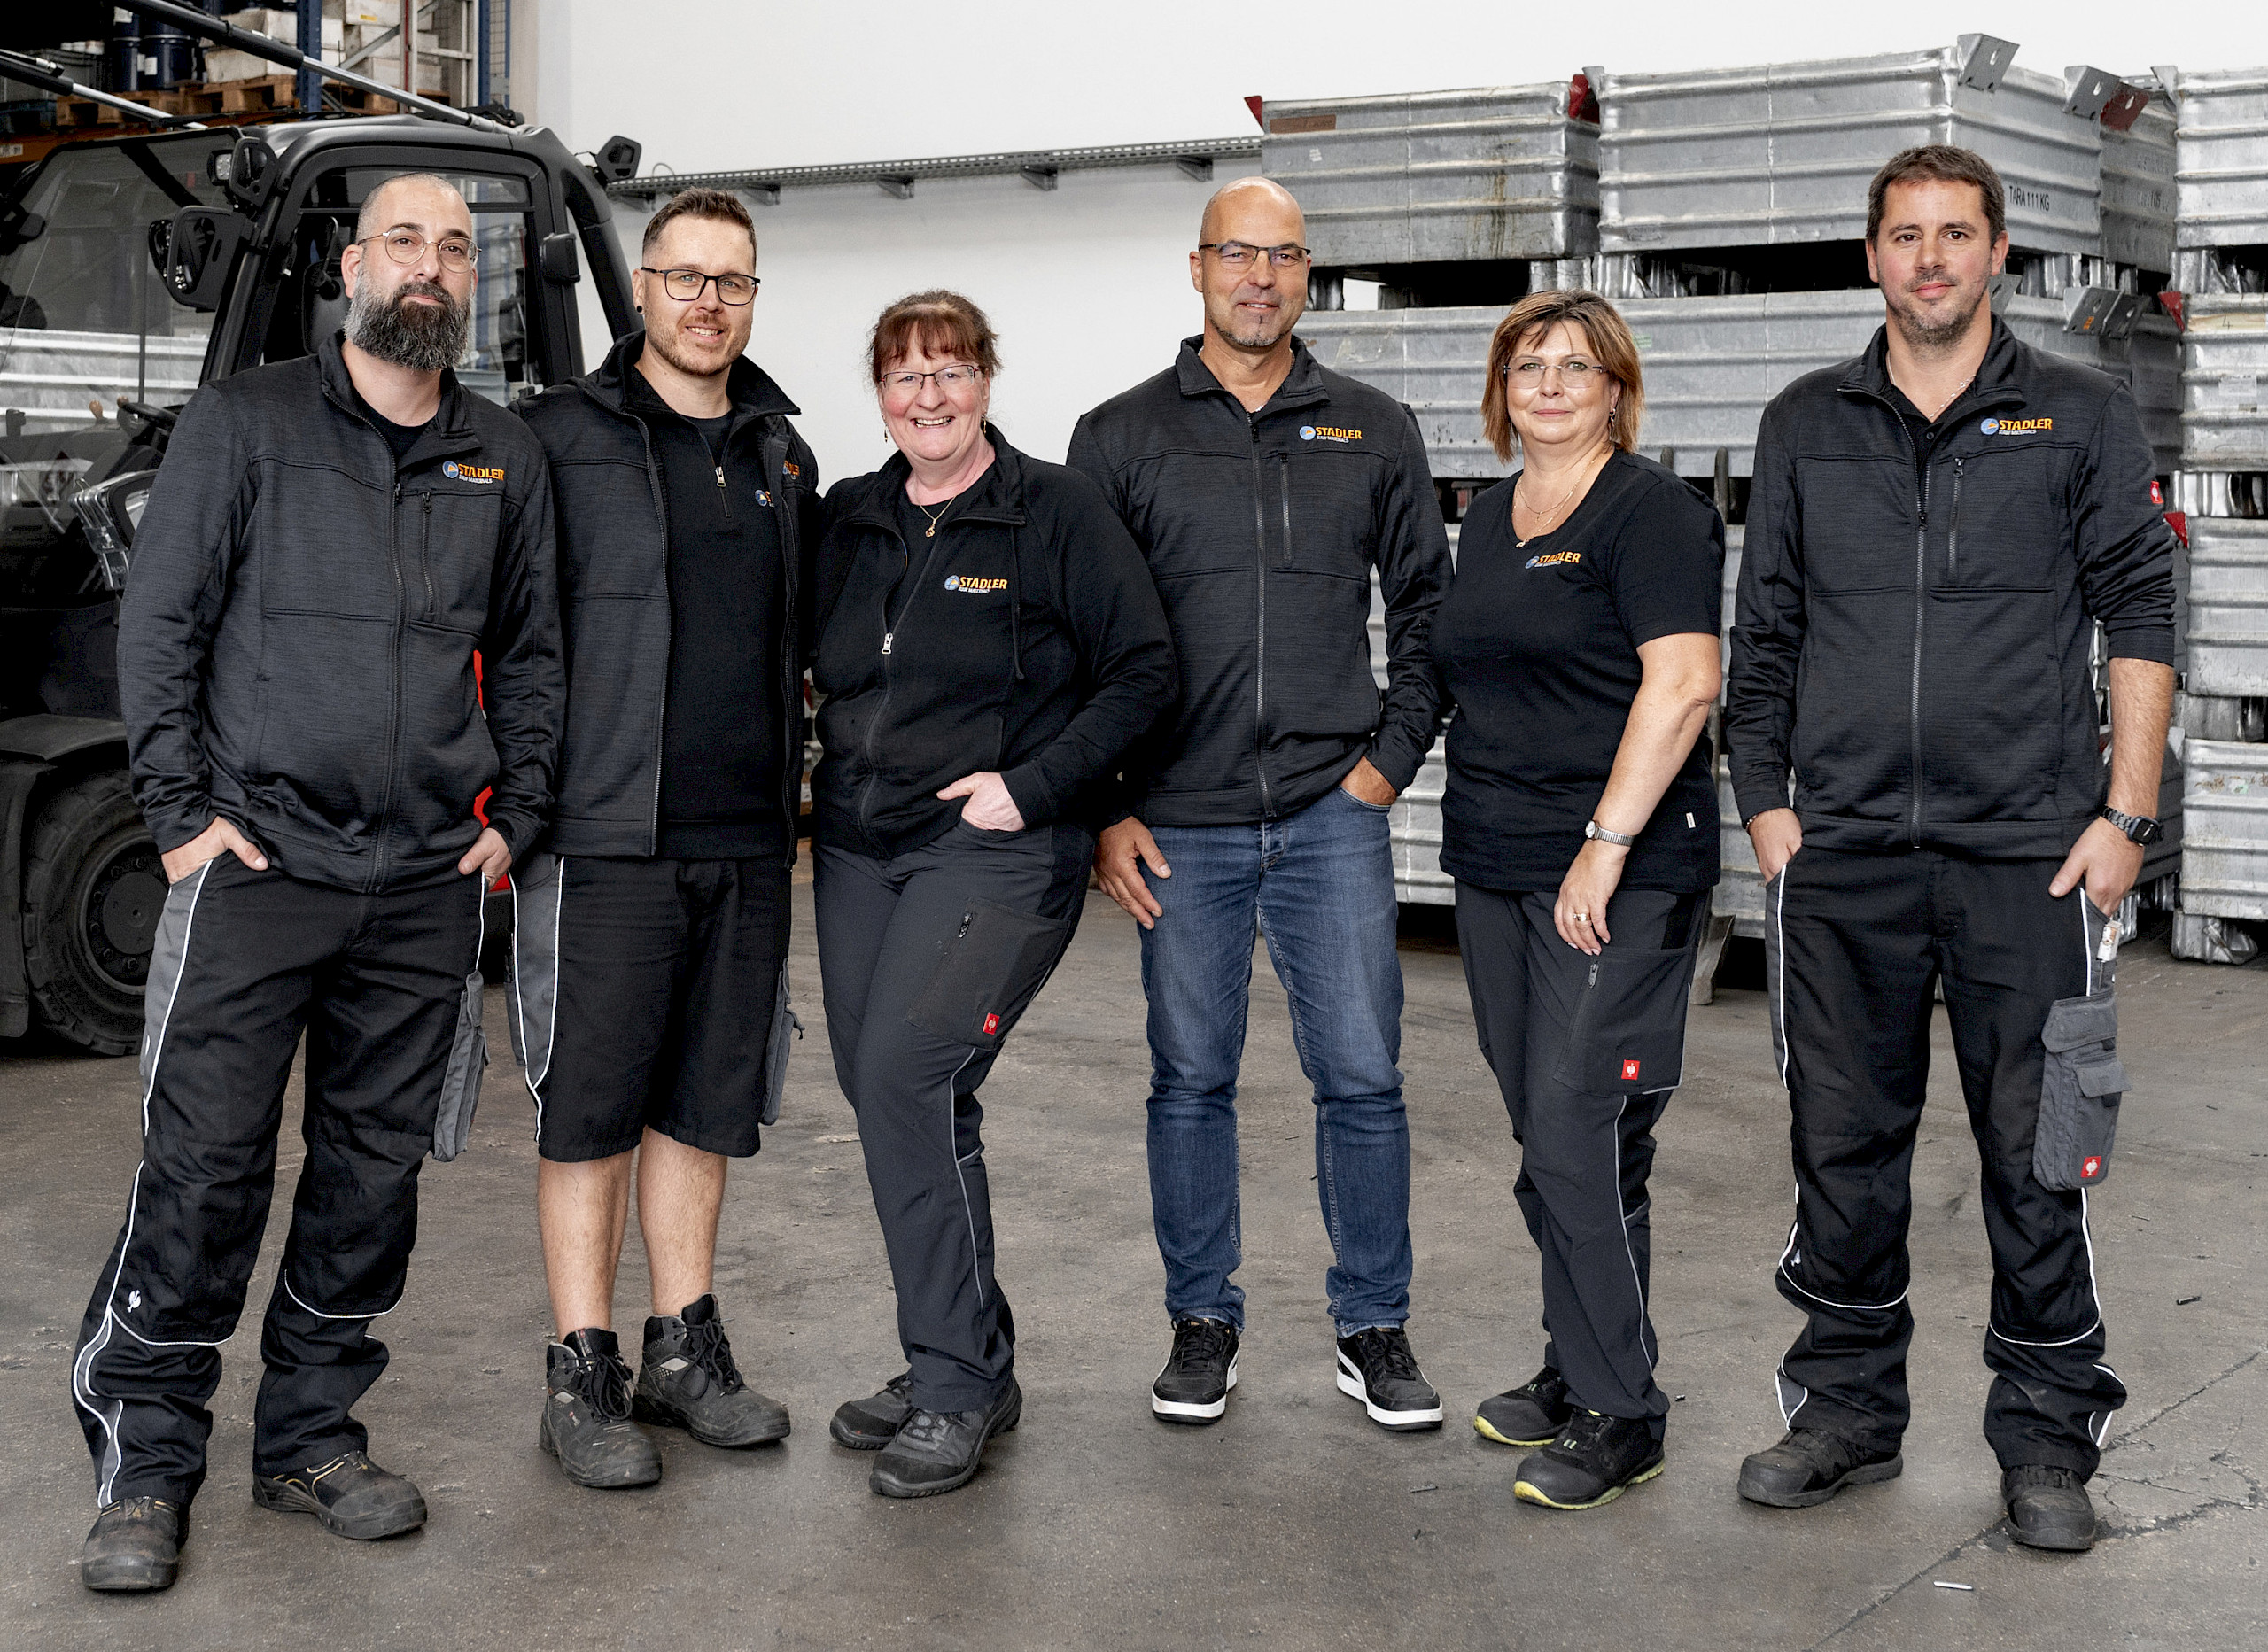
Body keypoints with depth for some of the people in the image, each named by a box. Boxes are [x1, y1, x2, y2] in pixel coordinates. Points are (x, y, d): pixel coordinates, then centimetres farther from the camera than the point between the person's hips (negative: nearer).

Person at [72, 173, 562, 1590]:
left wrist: (514, 817, 8)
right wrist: (184, 810, -6)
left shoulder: (507, 461, 11)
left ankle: (314, 1433, 22)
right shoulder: (246, 422, 1)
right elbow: (160, 621, 0)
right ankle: (145, 1464, 6)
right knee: (204, 1167, -5)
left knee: (376, 1171, 8)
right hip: (257, 865, -3)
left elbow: (531, 653, 18)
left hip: (428, 888, 4)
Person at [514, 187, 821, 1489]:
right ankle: (582, 1379, 8)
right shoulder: (563, 438, -1)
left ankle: (686, 1352, 22)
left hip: (747, 842, 5)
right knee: (591, 1103, 0)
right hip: (607, 837, -5)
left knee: (708, 1100, 11)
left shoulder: (782, 454, 15)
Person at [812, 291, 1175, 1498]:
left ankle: (959, 1384, -9)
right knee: (884, 1094, 6)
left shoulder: (1056, 511, -4)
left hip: (994, 851, -6)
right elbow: (822, 672, 25)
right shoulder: (846, 520, 12)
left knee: (905, 1072, -19)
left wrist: (1034, 785, -13)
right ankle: (956, 1364, 21)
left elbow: (1143, 669, -6)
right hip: (857, 852, 7)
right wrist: (831, 782, 9)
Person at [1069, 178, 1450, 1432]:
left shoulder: (1373, 432, 8)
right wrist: (1101, 810, -2)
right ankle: (1202, 1321, 21)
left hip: (1332, 813, 1)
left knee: (1362, 1076, 1)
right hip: (1178, 824, 0)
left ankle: (1372, 1328, 15)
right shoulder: (1122, 436, 4)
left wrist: (1390, 755, 2)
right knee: (1191, 1080, 7)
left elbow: (1429, 606, 13)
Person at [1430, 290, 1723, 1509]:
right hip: (1496, 866, 8)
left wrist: (1607, 840, -21)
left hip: (1620, 875, -8)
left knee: (1577, 1136, -10)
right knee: (1548, 1137, 12)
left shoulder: (1649, 512, -7)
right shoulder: (1488, 520, 17)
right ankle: (1574, 1369, 23)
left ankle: (1620, 1417, -1)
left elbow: (1682, 682, -17)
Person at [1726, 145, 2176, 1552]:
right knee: (1845, 1147, 8)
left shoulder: (2083, 417, 6)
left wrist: (2127, 812, -4)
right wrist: (1764, 800, 6)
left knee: (2038, 1156, 1)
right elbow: (1762, 631, 15)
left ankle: (2049, 1436, 13)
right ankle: (1849, 1408, 21)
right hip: (1843, 855, 2)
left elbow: (2141, 618, 3)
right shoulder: (1807, 425, 12)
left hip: (2029, 852, -2)